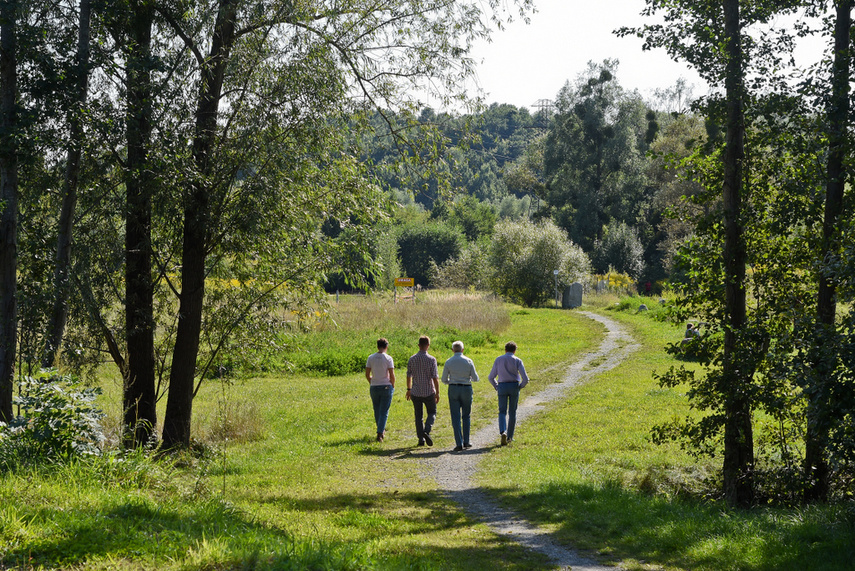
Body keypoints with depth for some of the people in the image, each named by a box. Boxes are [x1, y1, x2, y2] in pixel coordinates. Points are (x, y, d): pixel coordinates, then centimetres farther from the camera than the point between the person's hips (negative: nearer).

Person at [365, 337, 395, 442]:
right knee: (384, 412, 0)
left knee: (377, 410, 18)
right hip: (386, 386, -3)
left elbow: (367, 375, 2)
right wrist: (393, 386, 5)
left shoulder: (371, 358, 0)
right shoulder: (388, 358, -9)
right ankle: (379, 434, -10)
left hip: (374, 387, 3)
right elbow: (392, 375, -12)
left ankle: (382, 431, 32)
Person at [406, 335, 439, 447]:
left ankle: (421, 439, 8)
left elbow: (409, 376, 7)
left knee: (418, 416, 11)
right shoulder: (431, 359, -11)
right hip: (429, 392, -2)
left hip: (416, 392, 2)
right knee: (432, 413, 13)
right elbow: (435, 377, -11)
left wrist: (408, 389, 19)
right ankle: (426, 431, -12)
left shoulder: (412, 359, -1)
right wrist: (437, 392, -5)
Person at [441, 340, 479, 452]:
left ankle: (459, 444, -8)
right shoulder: (468, 361, -3)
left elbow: (444, 379, 1)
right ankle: (466, 442, 15)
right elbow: (475, 378, -1)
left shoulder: (448, 362, -1)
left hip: (453, 389, 0)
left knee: (456, 417, 0)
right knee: (466, 416, 15)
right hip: (466, 389, 0)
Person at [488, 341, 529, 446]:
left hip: (502, 387, 1)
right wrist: (520, 386, 10)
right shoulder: (517, 360, -1)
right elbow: (525, 378, -7)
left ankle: (502, 432, -20)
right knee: (512, 412, 12)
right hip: (514, 386, -1)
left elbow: (491, 377, 5)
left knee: (502, 412, 6)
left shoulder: (498, 359, 5)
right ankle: (510, 436, 14)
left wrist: (496, 387, 17)